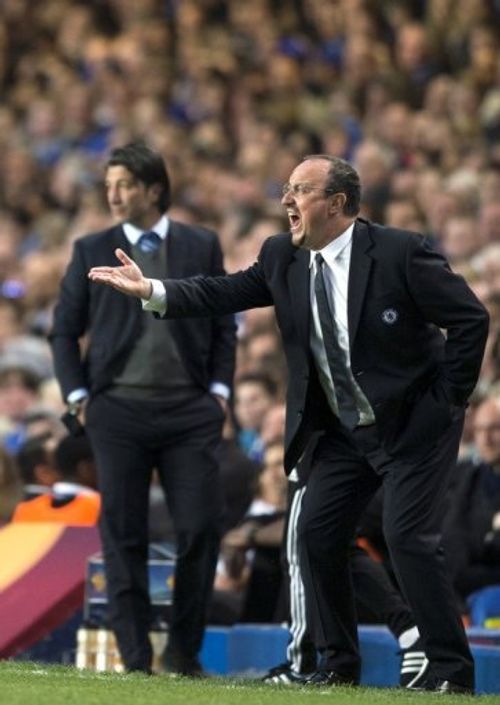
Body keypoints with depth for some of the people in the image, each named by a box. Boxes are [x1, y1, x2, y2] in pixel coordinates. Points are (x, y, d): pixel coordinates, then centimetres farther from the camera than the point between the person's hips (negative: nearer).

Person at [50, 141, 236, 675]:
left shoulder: (201, 247, 8)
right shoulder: (92, 251, 7)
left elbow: (223, 325, 13)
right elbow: (65, 330, 11)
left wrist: (219, 388, 3)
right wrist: (77, 394, 1)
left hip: (190, 411, 0)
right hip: (118, 409, 0)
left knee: (200, 529, -6)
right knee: (123, 535, -2)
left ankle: (184, 651, 6)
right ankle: (134, 657, 3)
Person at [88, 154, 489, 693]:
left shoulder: (401, 253, -17)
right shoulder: (283, 256, 1)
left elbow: (471, 319, -16)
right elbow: (225, 293, 0)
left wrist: (447, 400, -14)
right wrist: (151, 291, -13)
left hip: (413, 425, -7)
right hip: (346, 431, 7)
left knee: (408, 537, -14)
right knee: (316, 532, 1)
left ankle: (450, 670, -5)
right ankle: (338, 663, 14)